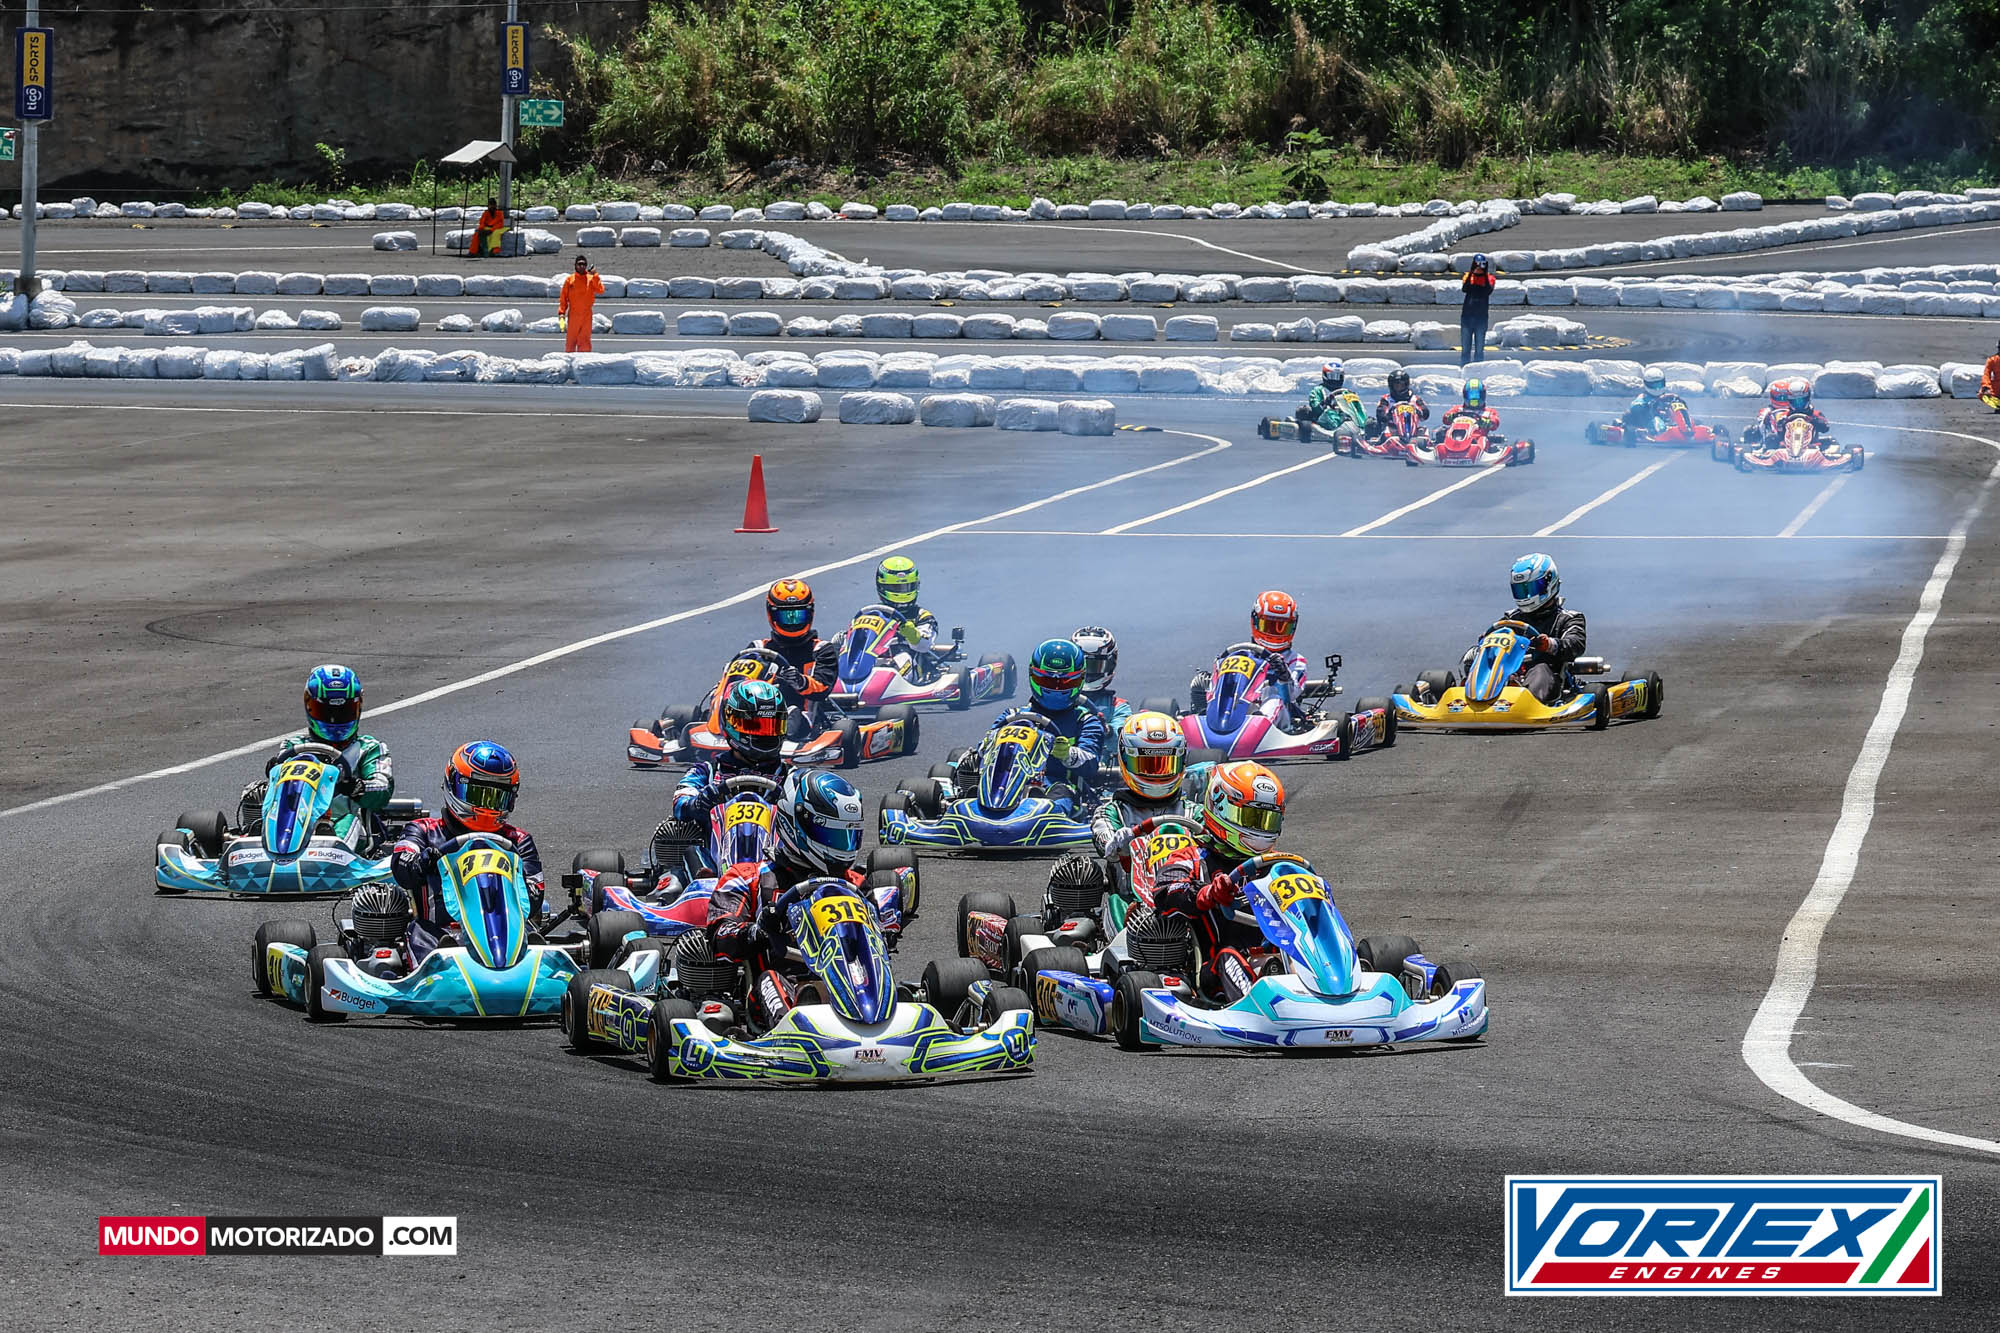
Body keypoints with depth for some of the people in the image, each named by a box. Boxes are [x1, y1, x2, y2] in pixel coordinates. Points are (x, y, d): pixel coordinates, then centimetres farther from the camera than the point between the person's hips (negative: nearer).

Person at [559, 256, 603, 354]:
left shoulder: (591, 279, 4)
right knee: (571, 341, 1)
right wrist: (561, 312, -5)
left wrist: (595, 275, -13)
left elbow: (600, 290, -12)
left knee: (584, 342, 0)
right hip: (573, 315, 0)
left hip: (587, 316, 0)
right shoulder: (570, 279, 4)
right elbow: (563, 297, 5)